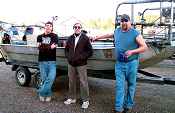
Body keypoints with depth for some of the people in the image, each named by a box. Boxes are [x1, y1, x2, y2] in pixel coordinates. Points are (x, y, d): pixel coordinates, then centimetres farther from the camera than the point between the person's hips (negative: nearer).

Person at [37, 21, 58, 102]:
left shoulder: (54, 36, 6)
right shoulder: (40, 37, 14)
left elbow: (54, 46, -10)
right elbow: (39, 47, -2)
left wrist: (42, 46, -8)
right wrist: (49, 47, -12)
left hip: (52, 60, -2)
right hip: (42, 60, 2)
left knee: (51, 78, -11)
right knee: (44, 79, 2)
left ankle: (41, 93, 5)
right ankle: (48, 94, 17)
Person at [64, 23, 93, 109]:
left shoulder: (85, 38, -3)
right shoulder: (70, 38, 12)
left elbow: (90, 51, -5)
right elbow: (66, 49, 20)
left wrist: (80, 57, -13)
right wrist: (69, 57, 2)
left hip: (81, 64, -5)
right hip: (71, 64, 5)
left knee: (83, 82, -1)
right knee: (71, 81, 13)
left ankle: (85, 100, 10)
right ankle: (72, 98, 27)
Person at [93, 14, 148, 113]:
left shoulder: (135, 33, -10)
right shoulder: (117, 31, 8)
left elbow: (145, 47, -9)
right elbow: (109, 35, 29)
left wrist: (132, 51, -22)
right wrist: (97, 37, 36)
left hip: (131, 63, -4)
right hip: (119, 63, 4)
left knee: (131, 85, 10)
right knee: (120, 86, 2)